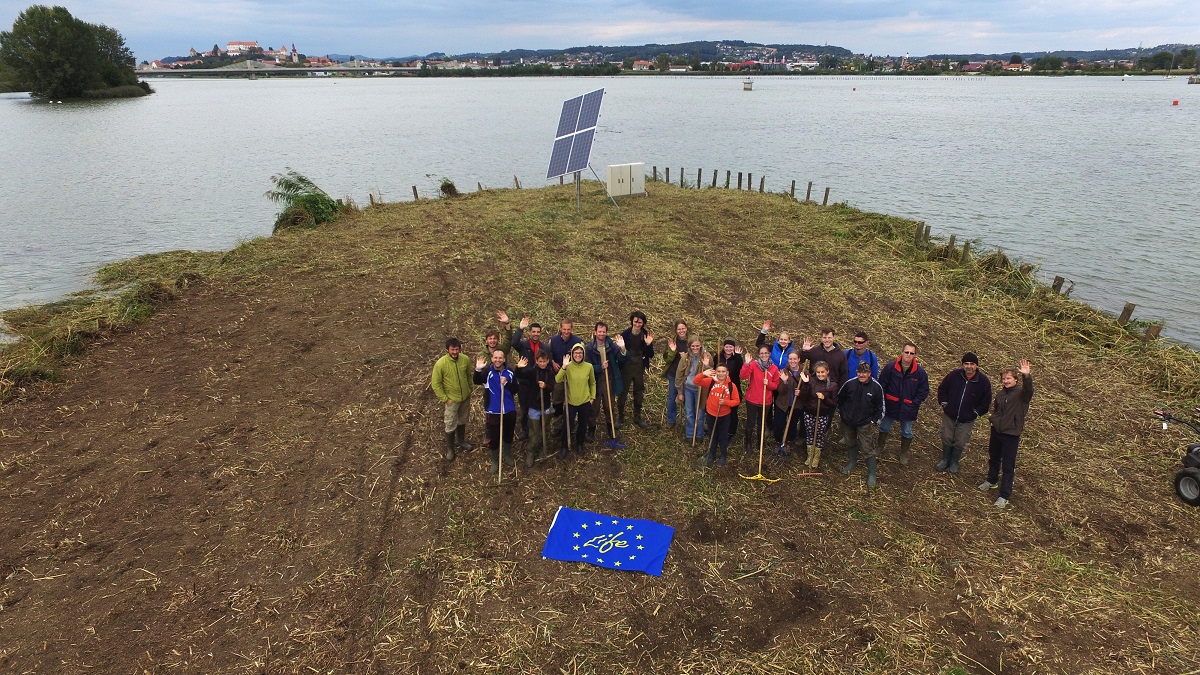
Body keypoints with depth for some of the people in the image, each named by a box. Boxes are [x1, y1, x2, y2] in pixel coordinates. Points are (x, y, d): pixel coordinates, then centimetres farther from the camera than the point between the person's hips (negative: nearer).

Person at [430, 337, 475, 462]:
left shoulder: (465, 359, -11)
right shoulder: (440, 364, -22)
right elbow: (436, 384, -15)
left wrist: (470, 390, 10)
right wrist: (445, 399, -14)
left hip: (466, 398, 4)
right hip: (452, 400, -4)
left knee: (462, 421, 23)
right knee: (451, 426, 8)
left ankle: (461, 442, 45)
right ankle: (450, 449, 29)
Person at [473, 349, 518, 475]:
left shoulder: (510, 373, -2)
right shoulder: (487, 371, -10)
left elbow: (515, 390, -4)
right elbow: (477, 381, -27)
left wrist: (506, 383, -21)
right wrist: (478, 370, -44)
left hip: (510, 410, 3)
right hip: (494, 411, -3)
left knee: (508, 435, 20)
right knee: (494, 437, 6)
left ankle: (508, 456, 43)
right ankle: (495, 461, 27)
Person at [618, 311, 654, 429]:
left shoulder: (646, 335, -7)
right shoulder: (625, 334, -12)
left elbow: (651, 355, -4)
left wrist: (648, 344, -22)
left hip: (640, 369, 2)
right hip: (626, 368, -2)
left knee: (639, 394, 15)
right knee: (622, 393, 6)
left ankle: (637, 417, 32)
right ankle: (620, 417, 23)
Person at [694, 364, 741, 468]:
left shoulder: (731, 385, -13)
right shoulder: (711, 381, -12)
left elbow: (736, 401, -7)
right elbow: (696, 381, -18)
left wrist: (726, 402, -25)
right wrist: (703, 374, -36)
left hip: (725, 416, -1)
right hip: (711, 414, 1)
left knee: (723, 437, 16)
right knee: (712, 436, 20)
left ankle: (724, 456, 36)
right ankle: (711, 455, 39)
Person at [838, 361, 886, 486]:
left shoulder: (876, 387, -16)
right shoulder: (850, 384, -13)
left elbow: (880, 407, -4)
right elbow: (839, 397, 6)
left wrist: (874, 420, -5)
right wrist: (841, 411, 8)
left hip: (865, 424, -3)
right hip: (848, 421, 3)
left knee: (867, 448, -1)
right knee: (851, 443, 22)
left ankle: (872, 474, 13)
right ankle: (852, 462, 45)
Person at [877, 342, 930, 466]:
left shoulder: (920, 372, -12)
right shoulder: (891, 368, -14)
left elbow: (924, 392, -4)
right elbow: (882, 385, -5)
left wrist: (913, 404, -11)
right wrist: (883, 401, -8)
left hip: (908, 409, 0)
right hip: (891, 407, 0)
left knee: (907, 432, 17)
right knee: (884, 428, 19)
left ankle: (904, 453, 39)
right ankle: (880, 447, 43)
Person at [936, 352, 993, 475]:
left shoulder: (984, 381, -14)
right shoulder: (954, 375, -12)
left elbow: (986, 401, -2)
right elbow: (942, 389, 4)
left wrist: (976, 413, -4)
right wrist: (944, 404, -1)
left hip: (967, 420, -1)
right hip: (949, 415, 1)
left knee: (960, 443, 11)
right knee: (946, 439, 14)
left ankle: (954, 463, 33)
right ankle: (945, 460, 35)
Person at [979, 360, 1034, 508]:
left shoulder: (1021, 393, -13)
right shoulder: (1000, 394, 4)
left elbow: (1029, 390, -38)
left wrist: (1027, 376, -56)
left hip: (1011, 435, -6)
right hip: (996, 432, 6)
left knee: (1008, 466, 2)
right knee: (994, 459, 24)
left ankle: (1005, 496, 10)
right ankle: (992, 480, 47)